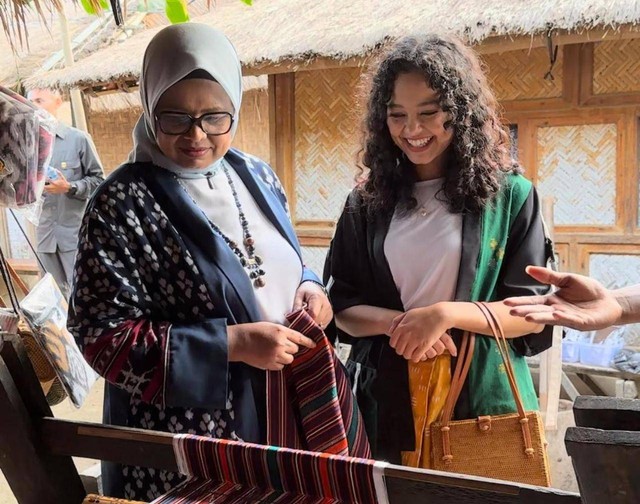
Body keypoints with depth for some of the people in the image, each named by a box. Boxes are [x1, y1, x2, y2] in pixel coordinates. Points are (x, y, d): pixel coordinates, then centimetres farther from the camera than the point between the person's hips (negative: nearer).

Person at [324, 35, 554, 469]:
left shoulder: (510, 194, -4)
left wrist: (446, 313, -20)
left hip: (483, 399, -2)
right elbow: (342, 307, 4)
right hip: (389, 400, 2)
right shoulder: (367, 201, 3)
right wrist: (398, 322, -15)